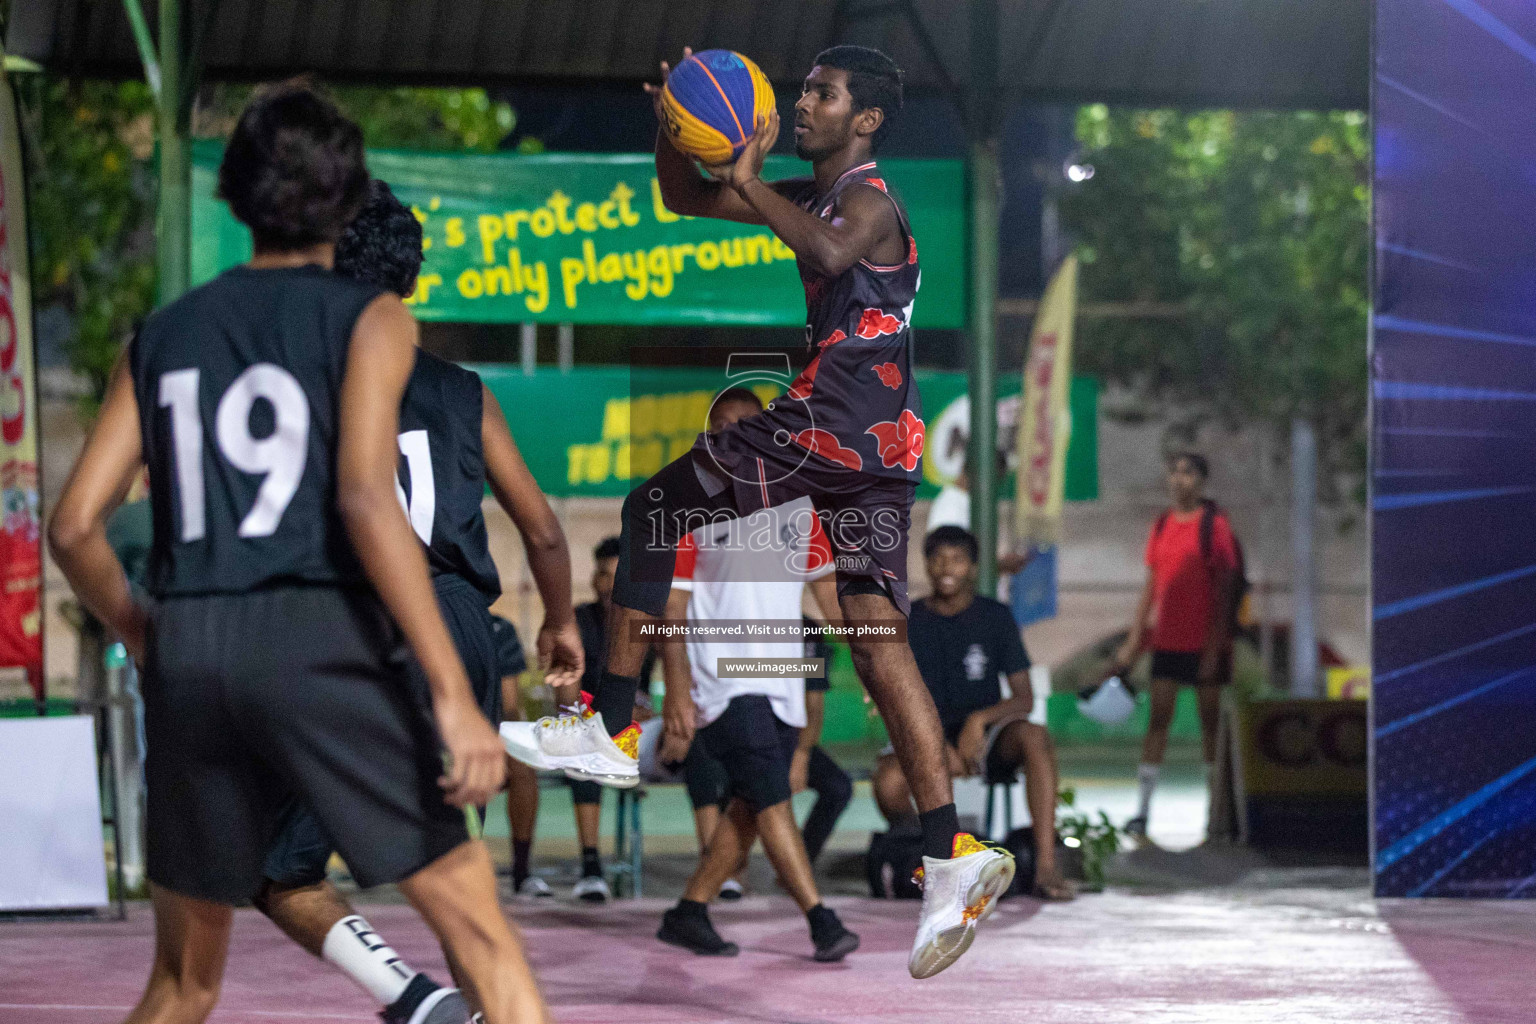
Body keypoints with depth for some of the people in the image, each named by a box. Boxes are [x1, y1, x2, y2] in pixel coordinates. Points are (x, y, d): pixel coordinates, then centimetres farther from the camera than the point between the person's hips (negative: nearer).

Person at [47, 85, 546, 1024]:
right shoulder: (367, 318, 3)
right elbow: (365, 495, -13)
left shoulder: (164, 334, 16)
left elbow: (75, 527, 10)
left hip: (188, 655, 5)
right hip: (318, 635, -4)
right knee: (482, 936, 0)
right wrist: (454, 693, -15)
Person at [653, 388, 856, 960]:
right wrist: (677, 691, -12)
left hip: (783, 686, 5)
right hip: (722, 683, -5)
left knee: (746, 809, 6)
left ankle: (688, 914, 17)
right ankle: (822, 921, -17)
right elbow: (672, 606, -4)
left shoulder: (798, 505, 11)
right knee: (772, 800, -14)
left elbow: (828, 587, 13)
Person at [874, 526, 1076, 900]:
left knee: (1034, 735, -34)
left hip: (988, 738, 0)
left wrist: (979, 720, -22)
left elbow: (1024, 699, -3)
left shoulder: (995, 617, 0)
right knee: (888, 781, -33)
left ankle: (1046, 866, -39)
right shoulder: (909, 622, 1)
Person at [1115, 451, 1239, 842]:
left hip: (1205, 644, -4)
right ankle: (1141, 811, -5)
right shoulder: (1162, 526, 10)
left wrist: (1215, 645, -14)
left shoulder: (1214, 524, -6)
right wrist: (1134, 639, 11)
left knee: (1210, 721, 4)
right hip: (1167, 641, 4)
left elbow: (1224, 589, -8)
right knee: (1158, 719, -1)